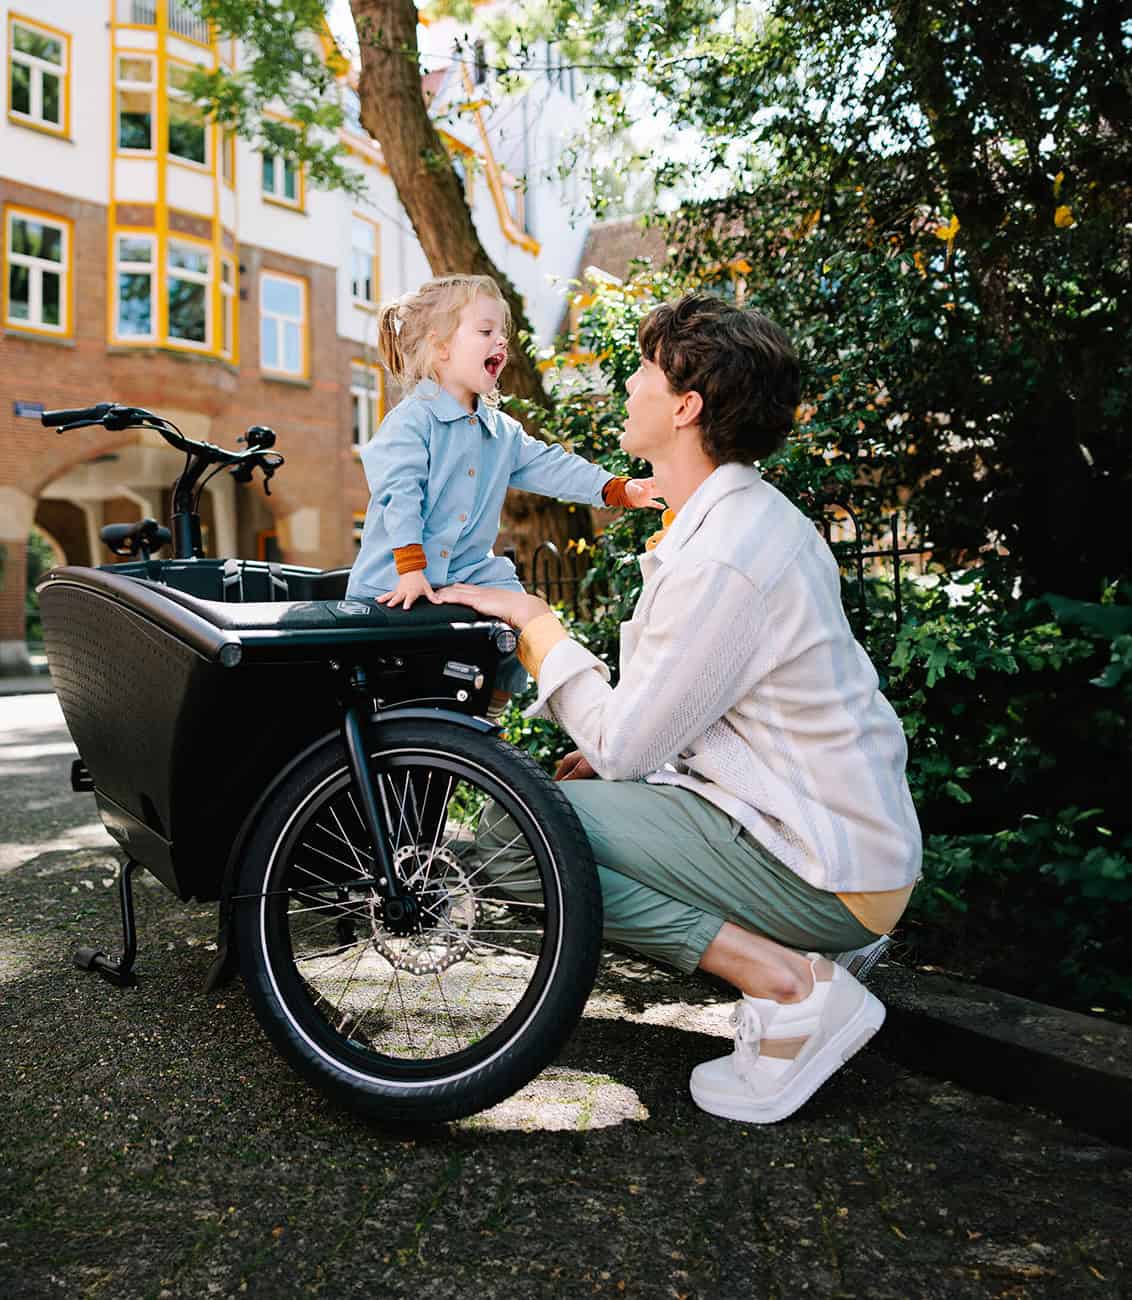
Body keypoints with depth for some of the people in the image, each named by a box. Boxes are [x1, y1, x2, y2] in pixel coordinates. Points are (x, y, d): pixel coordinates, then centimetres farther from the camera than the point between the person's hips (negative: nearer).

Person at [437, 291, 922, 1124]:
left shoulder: (722, 561, -23)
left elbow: (620, 746, -16)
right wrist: (617, 749, 7)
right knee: (588, 796, 18)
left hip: (822, 870, -10)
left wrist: (535, 623, -5)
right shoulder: (756, 515, 9)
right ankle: (799, 957, 10)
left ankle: (787, 980, -10)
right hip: (855, 831, 10)